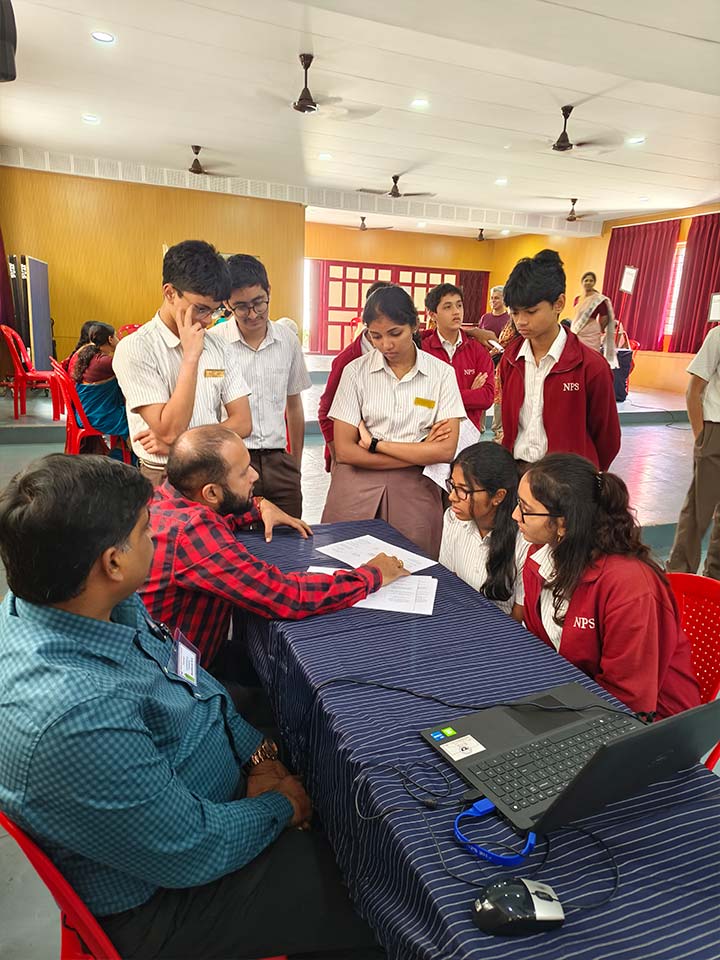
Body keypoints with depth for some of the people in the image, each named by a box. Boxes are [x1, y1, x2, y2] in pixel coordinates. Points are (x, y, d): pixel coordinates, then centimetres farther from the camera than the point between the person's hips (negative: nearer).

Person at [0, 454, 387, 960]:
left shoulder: (98, 602, -12)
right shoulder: (76, 717, -39)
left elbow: (191, 682, 3)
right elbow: (193, 852, -27)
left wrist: (257, 753, -4)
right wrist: (279, 808, -10)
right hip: (158, 906, -7)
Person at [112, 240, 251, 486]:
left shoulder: (218, 348, 6)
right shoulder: (135, 349, -10)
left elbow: (242, 422, 1)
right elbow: (170, 431, -18)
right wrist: (190, 357, -18)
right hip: (164, 478, -4)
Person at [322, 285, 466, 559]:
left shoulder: (441, 374, 1)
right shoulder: (356, 371, 0)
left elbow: (446, 451, -8)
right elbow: (344, 451, -6)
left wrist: (375, 443, -8)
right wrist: (419, 452, -8)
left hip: (415, 493, 0)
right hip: (357, 489, 0)